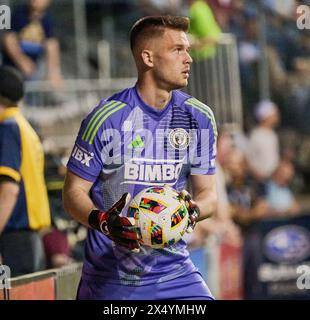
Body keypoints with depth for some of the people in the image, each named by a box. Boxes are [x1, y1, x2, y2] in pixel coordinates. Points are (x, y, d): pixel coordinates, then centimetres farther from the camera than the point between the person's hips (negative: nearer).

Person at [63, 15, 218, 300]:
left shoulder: (200, 118, 2)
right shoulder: (107, 117, -10)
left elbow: (208, 193, 6)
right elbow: (74, 191, -7)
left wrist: (193, 211, -18)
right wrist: (102, 221, -27)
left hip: (173, 271, 3)